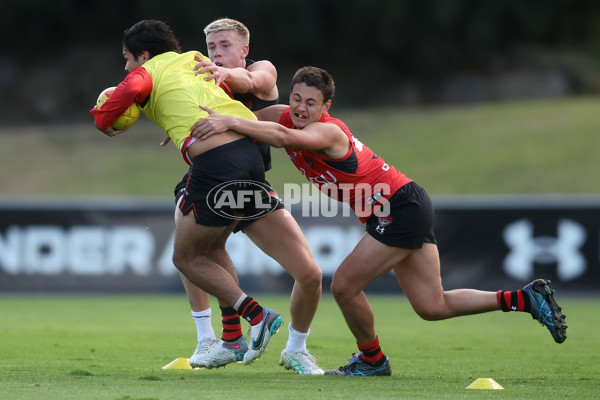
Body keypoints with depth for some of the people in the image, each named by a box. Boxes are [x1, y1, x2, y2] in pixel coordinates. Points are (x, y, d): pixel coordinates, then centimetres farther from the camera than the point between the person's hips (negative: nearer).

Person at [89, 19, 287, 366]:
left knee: (186, 258, 9)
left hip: (215, 165, -8)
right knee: (209, 249, 23)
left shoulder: (146, 73, 4)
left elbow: (131, 89, -19)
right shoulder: (196, 61, 23)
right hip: (249, 154, 8)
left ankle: (256, 314, -3)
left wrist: (103, 120, 0)